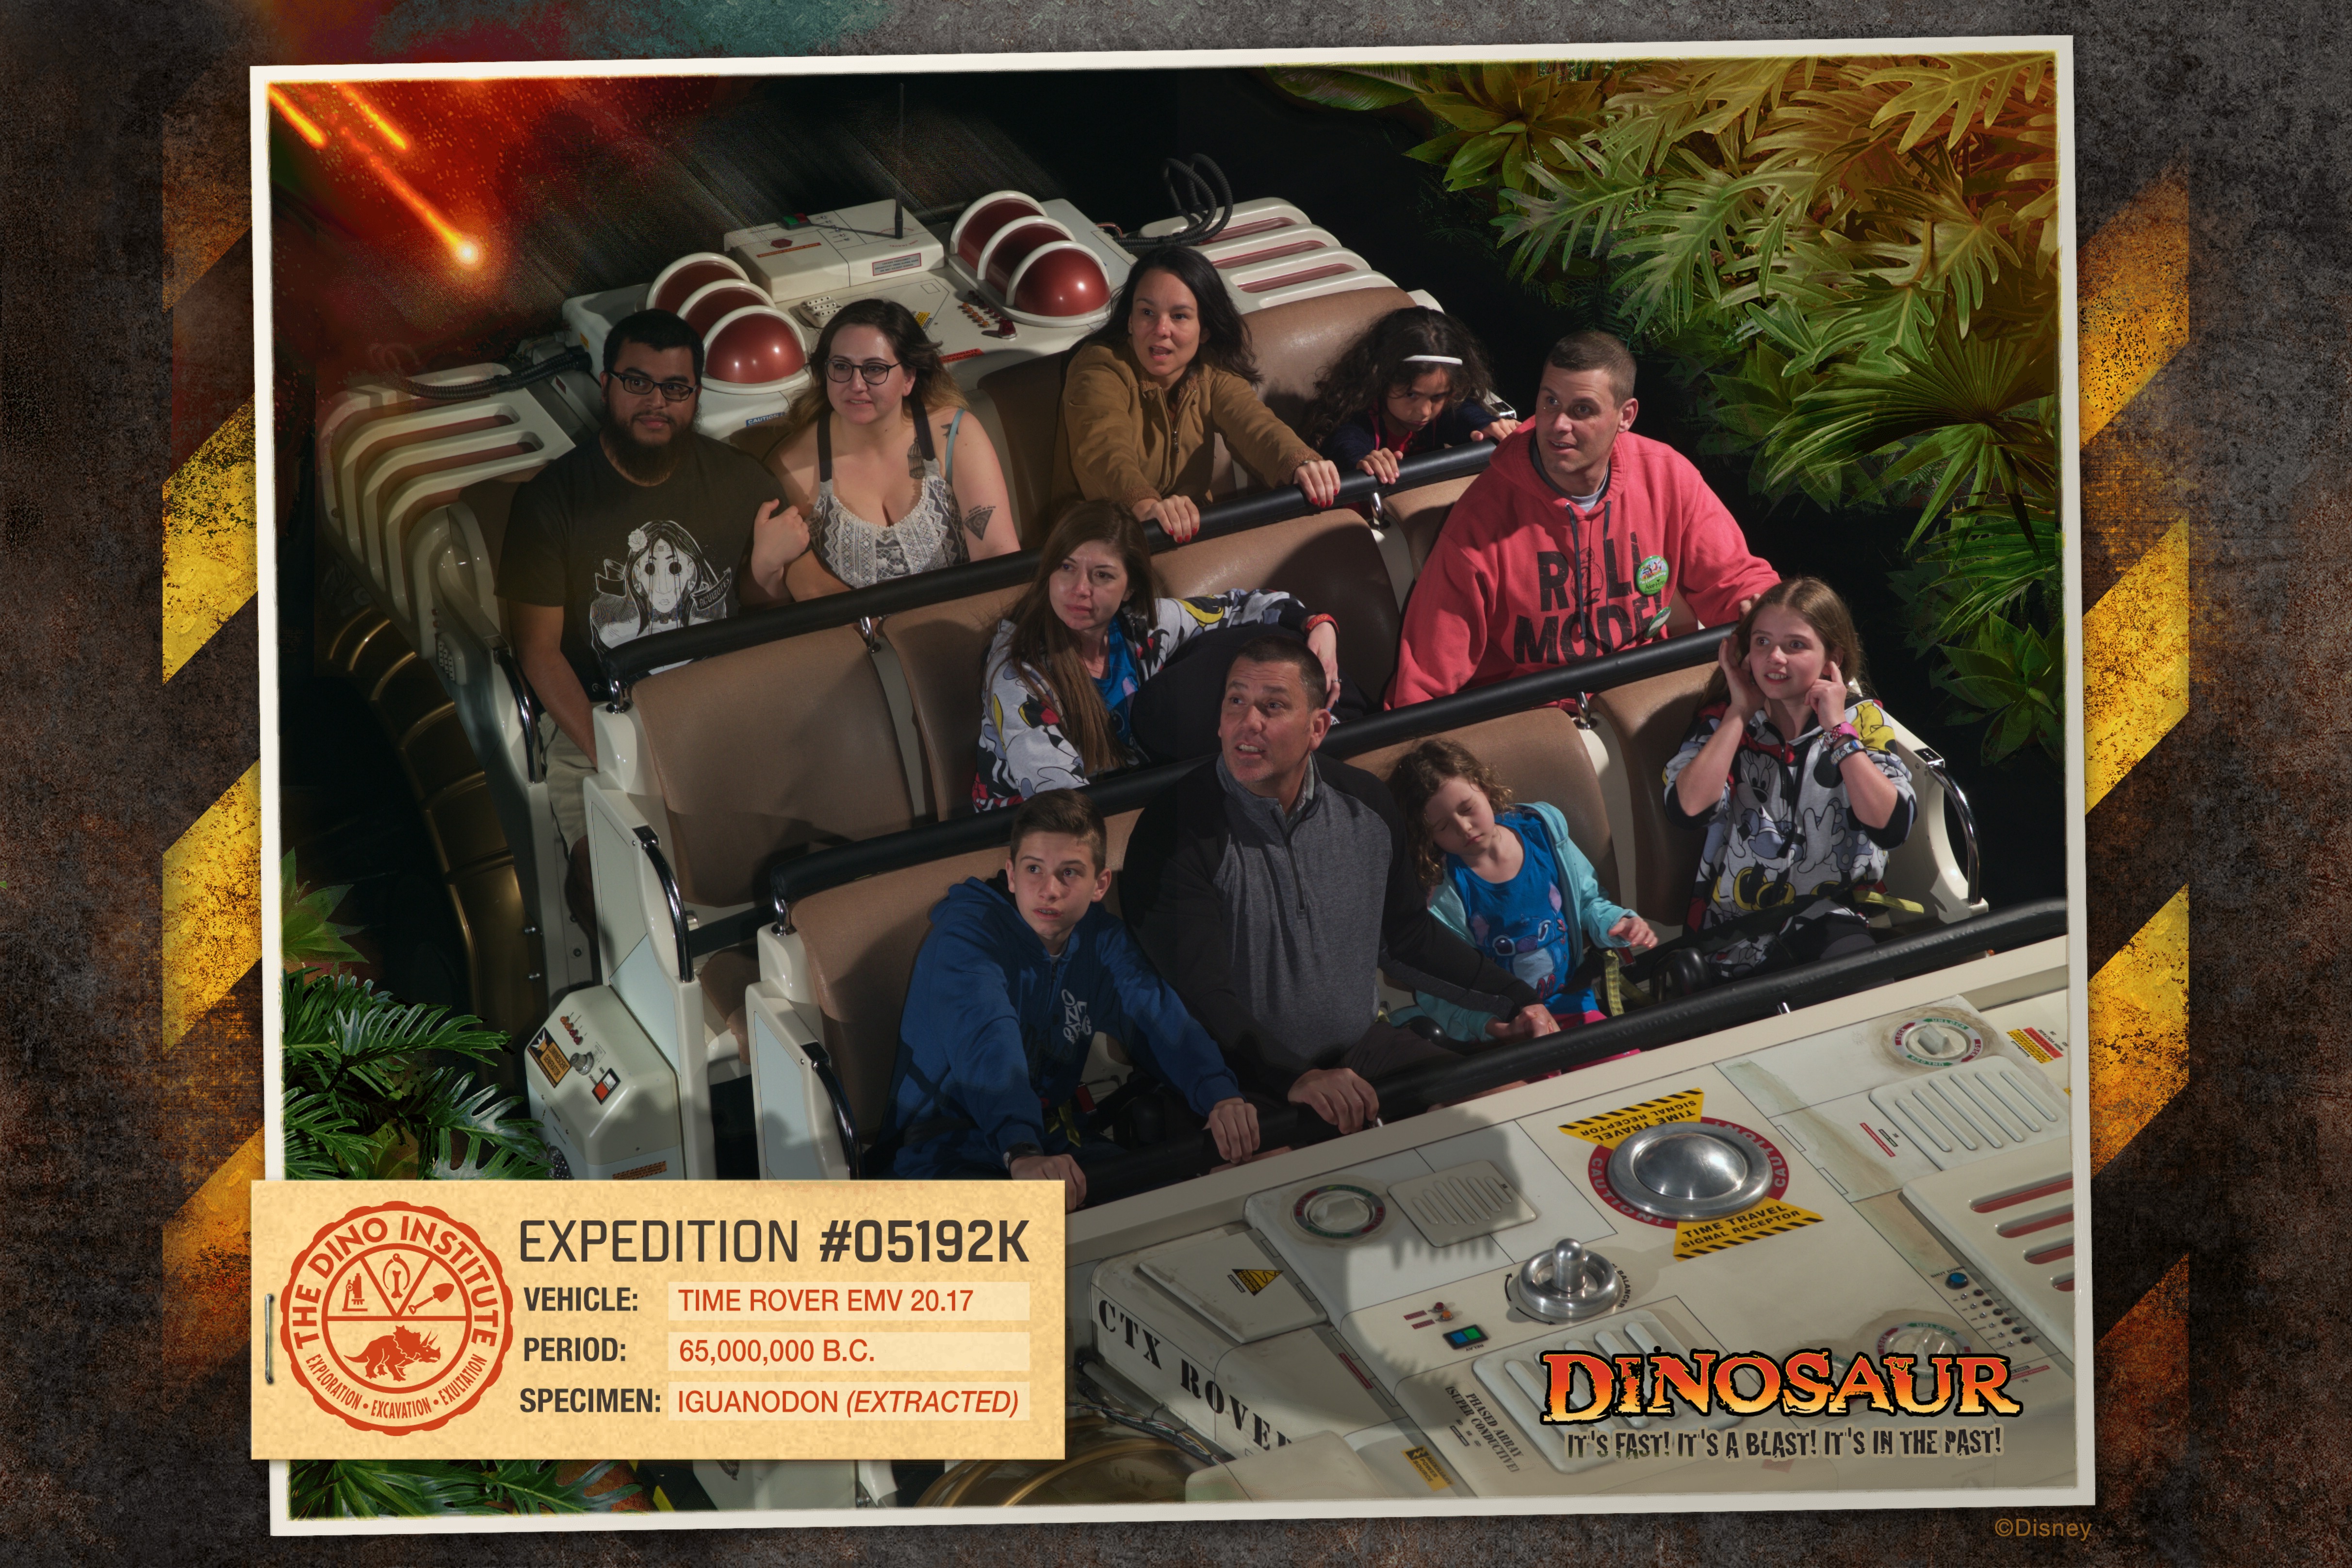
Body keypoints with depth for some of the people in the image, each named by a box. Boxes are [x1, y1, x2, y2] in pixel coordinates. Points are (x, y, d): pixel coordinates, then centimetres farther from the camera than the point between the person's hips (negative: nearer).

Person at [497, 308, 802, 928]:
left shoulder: (740, 483, 3)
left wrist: (767, 568, -14)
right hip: (595, 713, -2)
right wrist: (609, 755, -17)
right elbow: (538, 649, -5)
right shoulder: (552, 499, -5)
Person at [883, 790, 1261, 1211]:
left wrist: (1220, 1096, -31)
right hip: (951, 1156, -6)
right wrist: (1022, 1155, -52)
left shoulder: (1100, 937, 3)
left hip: (1053, 1142, 6)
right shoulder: (967, 933, -18)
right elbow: (987, 1043, -35)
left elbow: (1161, 1022, -10)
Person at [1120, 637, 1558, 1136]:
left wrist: (1516, 1000, 12)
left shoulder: (1366, 805, 4)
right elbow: (1198, 992, -22)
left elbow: (1408, 936, 20)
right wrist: (1294, 1079, -35)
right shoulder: (1178, 829, -15)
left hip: (1364, 1049, 6)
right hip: (1247, 1083, -6)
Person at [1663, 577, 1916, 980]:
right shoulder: (1723, 719, 6)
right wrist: (1740, 712, -7)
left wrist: (1838, 729, -10)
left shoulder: (1861, 719, 5)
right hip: (1741, 928, 0)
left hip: (1834, 915, 1)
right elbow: (1688, 808, -15)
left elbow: (1891, 827, -12)